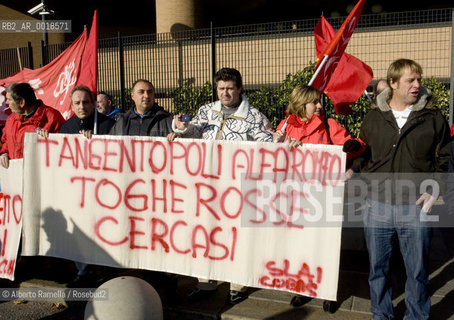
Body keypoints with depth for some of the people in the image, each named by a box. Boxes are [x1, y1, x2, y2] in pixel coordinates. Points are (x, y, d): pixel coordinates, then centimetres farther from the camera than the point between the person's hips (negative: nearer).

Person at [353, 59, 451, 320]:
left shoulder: (433, 117, 1)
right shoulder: (373, 118, 4)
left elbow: (443, 159, 6)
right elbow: (362, 156, 13)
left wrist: (433, 190, -4)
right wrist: (372, 181, -1)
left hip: (416, 208, -1)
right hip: (377, 206, 2)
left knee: (418, 271, 9)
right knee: (378, 268, 14)